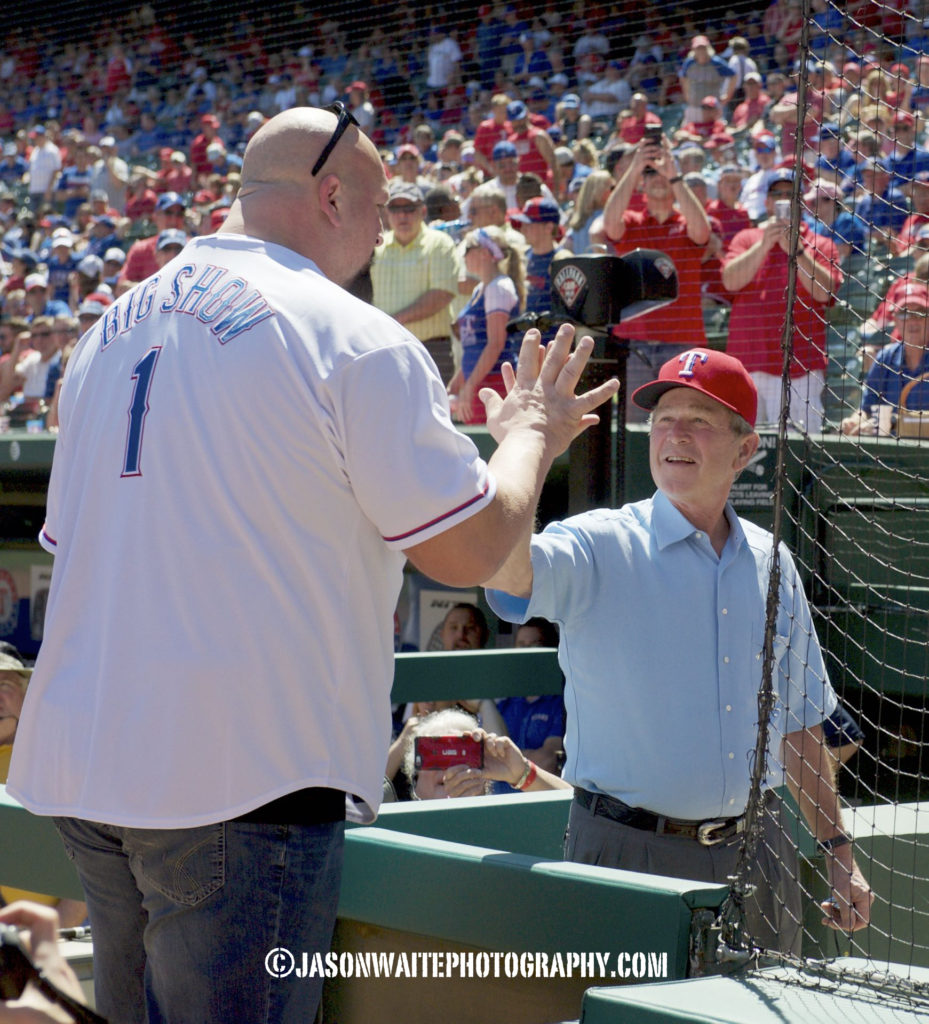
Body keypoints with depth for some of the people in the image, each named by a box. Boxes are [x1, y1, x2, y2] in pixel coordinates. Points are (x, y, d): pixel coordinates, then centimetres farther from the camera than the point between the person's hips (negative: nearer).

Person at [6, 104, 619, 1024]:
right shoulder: (354, 341, -9)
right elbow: (469, 550, -6)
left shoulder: (110, 332, 13)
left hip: (79, 770, 7)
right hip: (240, 777, -7)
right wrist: (531, 434, 12)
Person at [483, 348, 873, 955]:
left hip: (757, 859, 4)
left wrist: (839, 855, 16)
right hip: (630, 853, -4)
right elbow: (507, 569, -27)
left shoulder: (771, 564, 10)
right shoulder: (601, 547, -4)